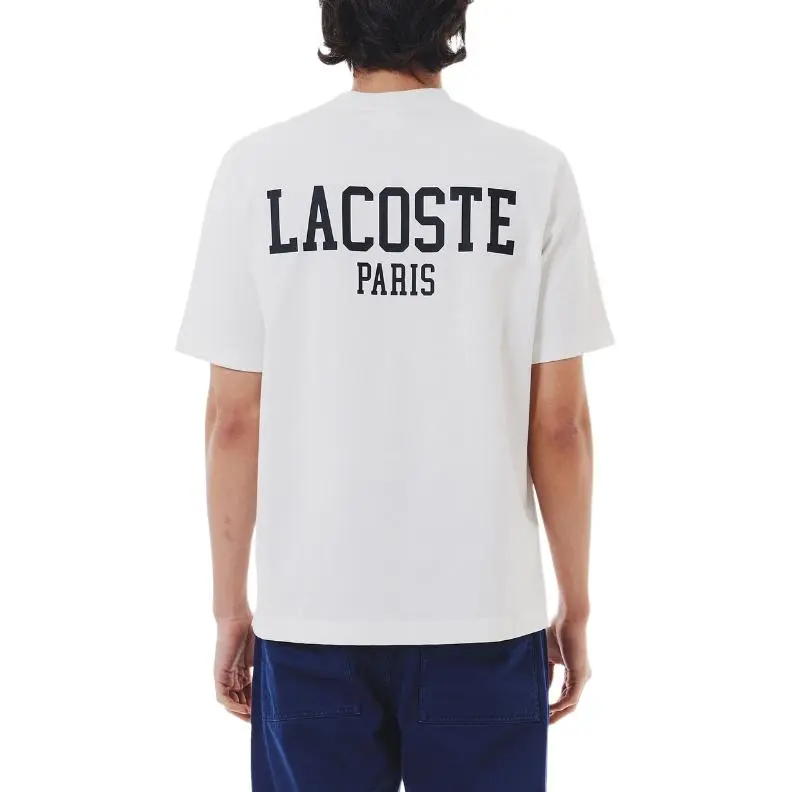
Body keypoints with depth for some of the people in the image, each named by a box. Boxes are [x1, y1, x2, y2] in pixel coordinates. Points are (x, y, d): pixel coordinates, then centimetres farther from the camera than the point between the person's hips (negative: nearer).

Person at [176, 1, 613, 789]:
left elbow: (233, 418, -4)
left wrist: (230, 606, 7)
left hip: (312, 614, 1)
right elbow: (559, 422, -5)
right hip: (484, 613, 0)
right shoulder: (534, 171, -6)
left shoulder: (258, 167, -5)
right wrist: (576, 606, 7)